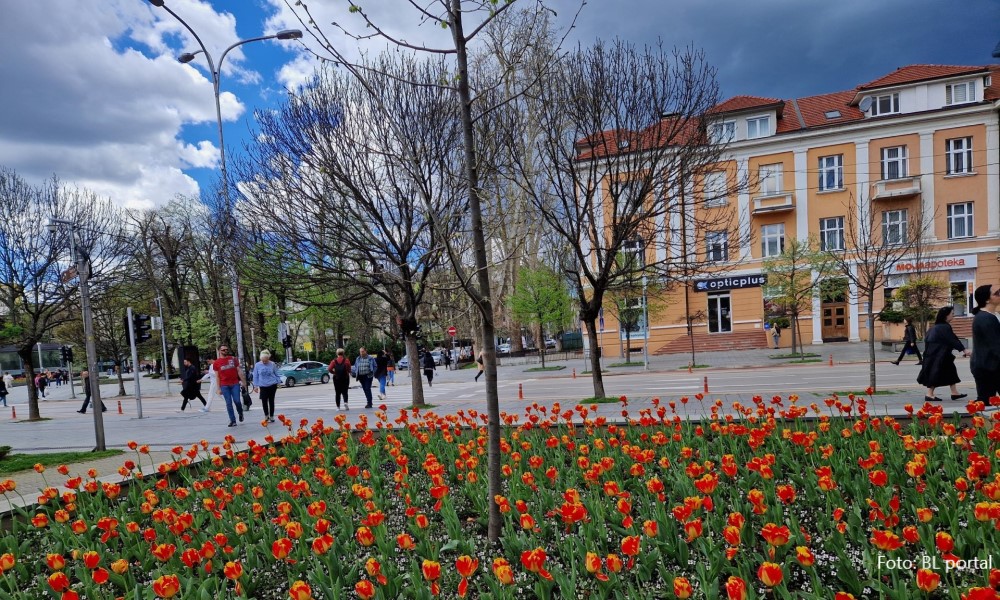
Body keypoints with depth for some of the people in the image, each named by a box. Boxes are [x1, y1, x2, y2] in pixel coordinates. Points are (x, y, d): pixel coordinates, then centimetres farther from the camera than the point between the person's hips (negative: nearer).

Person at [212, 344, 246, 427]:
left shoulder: (233, 359, 6)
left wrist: (243, 381, 4)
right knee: (229, 403, 0)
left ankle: (240, 413, 23)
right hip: (224, 385, 0)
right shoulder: (216, 363, 3)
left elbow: (239, 371, 8)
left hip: (235, 384, 0)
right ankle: (233, 421, 5)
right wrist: (219, 388, 2)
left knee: (237, 401, -6)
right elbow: (217, 376, 5)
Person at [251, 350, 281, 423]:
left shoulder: (272, 364, -3)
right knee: (264, 401, -5)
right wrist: (255, 386, 3)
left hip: (272, 385, 0)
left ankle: (271, 417, 16)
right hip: (263, 386, 0)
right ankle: (266, 416, 16)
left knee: (271, 401, 6)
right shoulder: (257, 365, -3)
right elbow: (255, 376, 4)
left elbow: (276, 374, 7)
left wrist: (278, 383, 8)